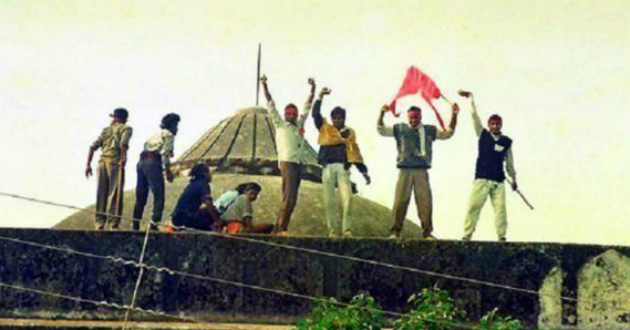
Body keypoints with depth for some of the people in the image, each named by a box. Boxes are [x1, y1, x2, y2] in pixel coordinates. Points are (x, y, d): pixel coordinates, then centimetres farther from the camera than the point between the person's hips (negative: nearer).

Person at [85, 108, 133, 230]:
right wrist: (123, 157, -21)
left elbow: (93, 147, 14)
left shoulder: (106, 129, 22)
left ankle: (99, 224, 8)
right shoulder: (126, 128, 8)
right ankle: (114, 223, -7)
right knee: (115, 194, -3)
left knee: (101, 194, 8)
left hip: (103, 161, 5)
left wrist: (88, 164, 14)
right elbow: (123, 143, -14)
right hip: (115, 162, -5)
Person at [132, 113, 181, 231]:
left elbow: (146, 145, 20)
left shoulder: (156, 135, 30)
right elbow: (165, 152, -8)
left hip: (142, 162, 8)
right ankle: (154, 224, -17)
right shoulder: (169, 135, 5)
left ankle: (135, 225, 9)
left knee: (141, 198, 10)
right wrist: (168, 170, -9)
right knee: (159, 197, -7)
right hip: (153, 163, -8)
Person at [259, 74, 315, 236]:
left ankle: (281, 228, 3)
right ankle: (280, 228, -18)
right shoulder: (280, 124, 6)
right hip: (287, 162, -6)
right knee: (289, 197, -16)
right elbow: (270, 105, 2)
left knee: (291, 199, 3)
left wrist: (313, 88, 18)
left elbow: (307, 107, 22)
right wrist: (265, 85, -5)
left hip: (299, 163, 6)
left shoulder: (299, 125, 18)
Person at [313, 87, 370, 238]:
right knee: (329, 200, -2)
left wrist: (364, 172, 6)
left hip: (343, 168, 0)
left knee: (347, 198, -13)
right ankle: (332, 230, 3)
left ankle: (347, 230, -10)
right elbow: (316, 114, 2)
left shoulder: (350, 133, 15)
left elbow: (355, 152, 12)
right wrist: (320, 96, -5)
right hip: (328, 167, 0)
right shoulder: (325, 129, 14)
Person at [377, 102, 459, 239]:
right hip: (405, 171, -1)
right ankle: (395, 232, -1)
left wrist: (454, 115, 4)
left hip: (422, 171, 1)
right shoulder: (399, 128, 12)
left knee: (425, 201, -6)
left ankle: (427, 233, -2)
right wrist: (382, 114, -7)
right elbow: (381, 130, 8)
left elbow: (448, 133, 14)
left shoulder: (429, 130, 14)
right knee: (400, 201, -5)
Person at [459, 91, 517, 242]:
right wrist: (471, 98, -2)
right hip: (482, 179, -2)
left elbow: (509, 161, 17)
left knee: (500, 208, -4)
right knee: (473, 206, -9)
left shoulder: (506, 141, 9)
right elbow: (474, 116, 1)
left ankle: (501, 237, -3)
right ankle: (467, 235, -9)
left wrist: (513, 178, 22)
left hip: (499, 181, 2)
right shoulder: (483, 135, 5)